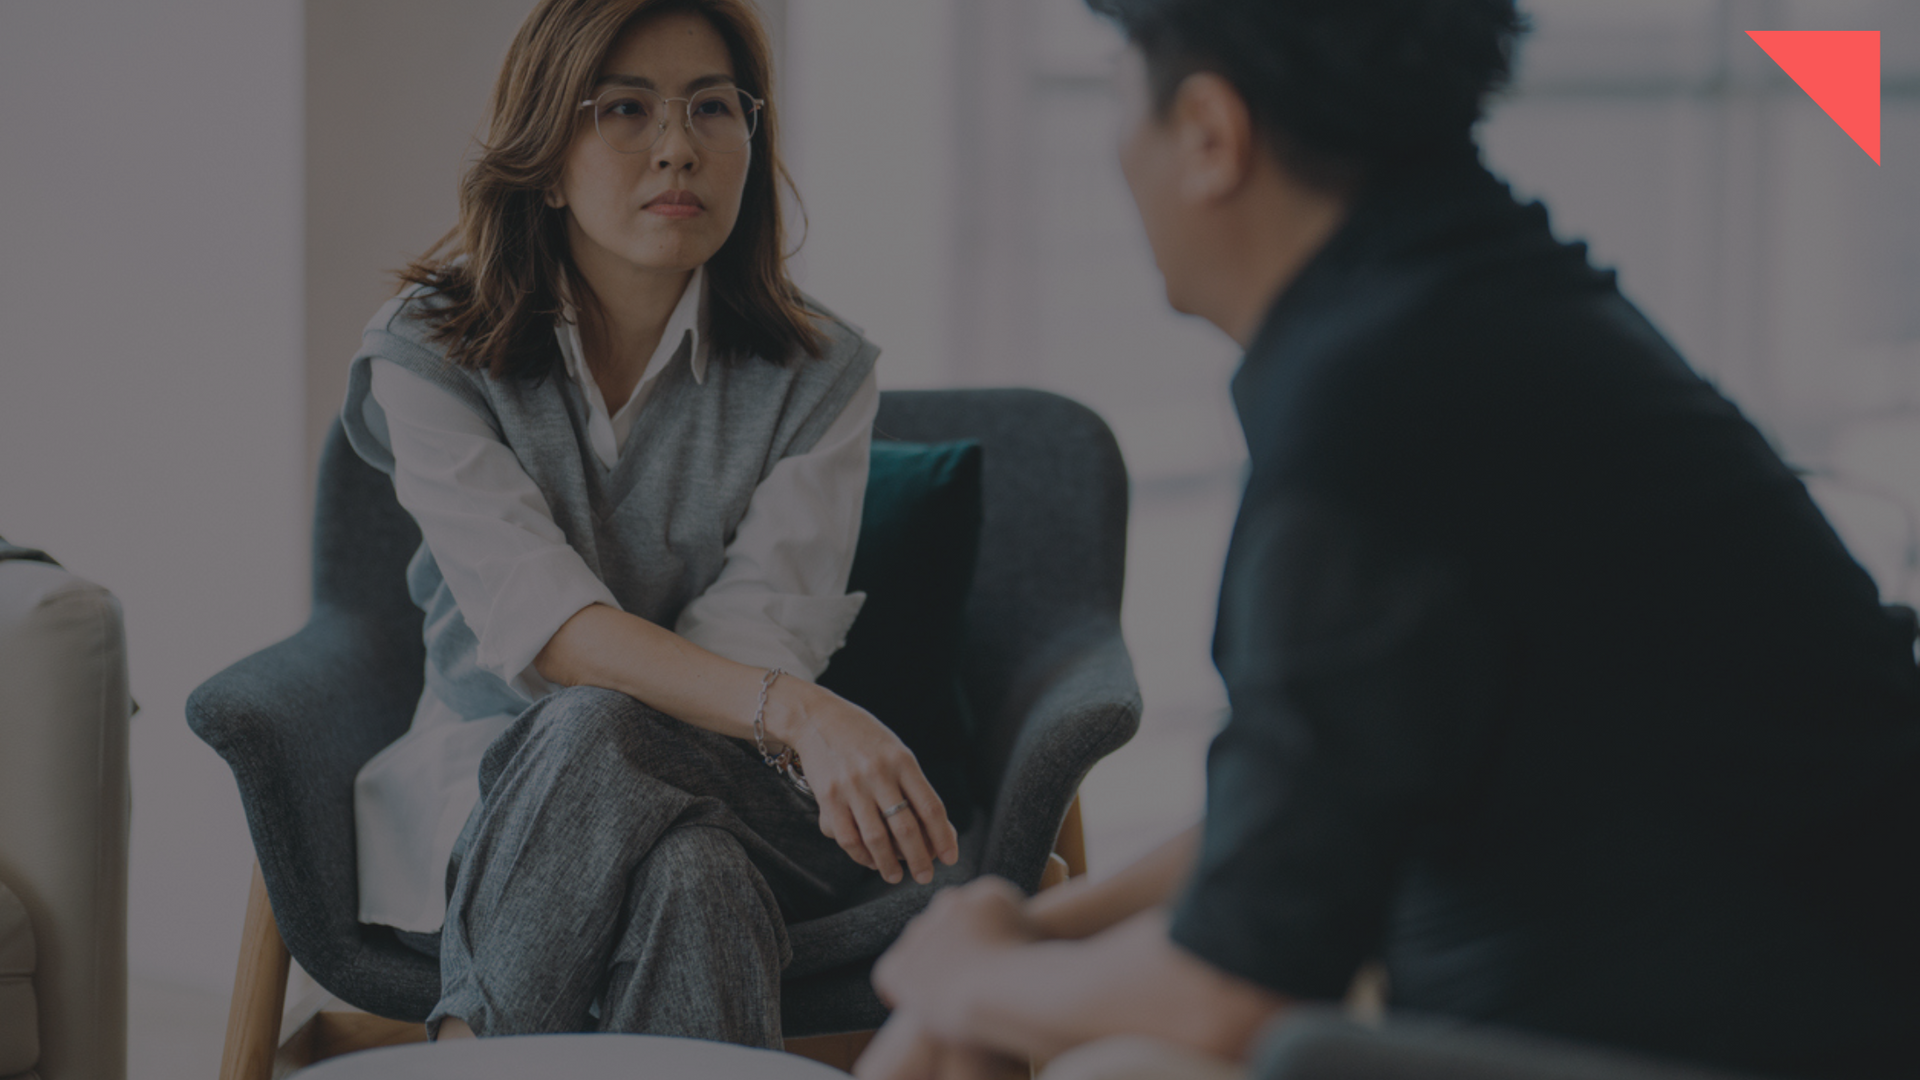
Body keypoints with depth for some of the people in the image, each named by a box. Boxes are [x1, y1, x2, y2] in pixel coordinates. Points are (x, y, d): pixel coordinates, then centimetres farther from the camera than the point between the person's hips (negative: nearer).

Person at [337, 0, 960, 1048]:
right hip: (483, 796, 0)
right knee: (588, 732, -36)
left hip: (733, 790, 1)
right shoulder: (429, 353, -4)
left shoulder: (817, 374, -1)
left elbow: (763, 627, -13)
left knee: (692, 876, -37)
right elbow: (538, 621, -20)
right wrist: (799, 712, -38)